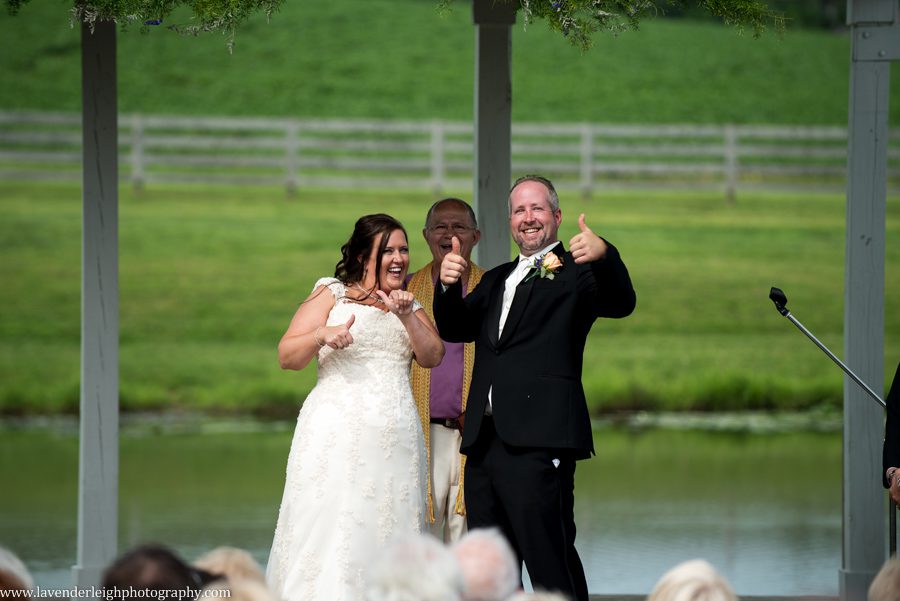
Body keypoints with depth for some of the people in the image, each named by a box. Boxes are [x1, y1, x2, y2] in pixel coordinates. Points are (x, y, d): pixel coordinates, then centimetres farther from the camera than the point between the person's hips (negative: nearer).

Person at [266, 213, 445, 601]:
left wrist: (407, 317, -8)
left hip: (397, 437, 4)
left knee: (389, 535, -4)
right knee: (328, 533, -11)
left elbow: (432, 357, 6)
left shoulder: (411, 307, 21)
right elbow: (287, 357, 3)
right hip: (338, 434, -4)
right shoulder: (332, 294, 9)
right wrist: (321, 336, -16)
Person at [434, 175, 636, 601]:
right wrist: (448, 286, -6)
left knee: (550, 564, -13)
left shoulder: (574, 271, 2)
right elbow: (454, 328, 15)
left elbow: (621, 304, -15)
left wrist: (604, 256, -37)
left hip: (538, 443, -8)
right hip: (485, 443, 8)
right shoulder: (496, 281, 24)